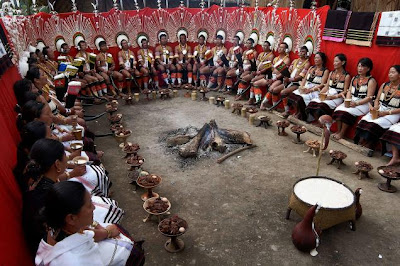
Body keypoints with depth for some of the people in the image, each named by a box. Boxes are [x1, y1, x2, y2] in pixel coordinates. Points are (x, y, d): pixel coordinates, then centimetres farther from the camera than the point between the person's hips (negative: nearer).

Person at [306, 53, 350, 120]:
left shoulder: (346, 76, 2)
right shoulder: (331, 73, 19)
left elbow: (345, 91, -3)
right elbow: (327, 86, 13)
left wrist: (334, 96, -17)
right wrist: (321, 93, -6)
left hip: (338, 97, -5)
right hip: (328, 95, 5)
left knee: (323, 105, -35)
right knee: (313, 102, -26)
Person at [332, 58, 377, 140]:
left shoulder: (371, 81, -2)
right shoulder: (354, 78, 18)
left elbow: (369, 97, -10)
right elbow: (349, 91, 13)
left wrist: (356, 103, -20)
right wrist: (347, 100, -7)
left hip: (363, 104, -6)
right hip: (351, 102, 6)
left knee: (347, 112, -30)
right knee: (338, 109, -22)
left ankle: (342, 133, -17)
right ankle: (338, 131, -14)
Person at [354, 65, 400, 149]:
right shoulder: (384, 85, 11)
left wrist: (386, 113, -16)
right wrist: (375, 107, -8)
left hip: (392, 114, -4)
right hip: (379, 110, 4)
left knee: (374, 125, -30)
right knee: (364, 121, -24)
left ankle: (367, 146, -17)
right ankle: (359, 143, -22)